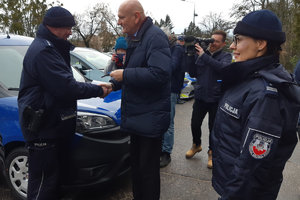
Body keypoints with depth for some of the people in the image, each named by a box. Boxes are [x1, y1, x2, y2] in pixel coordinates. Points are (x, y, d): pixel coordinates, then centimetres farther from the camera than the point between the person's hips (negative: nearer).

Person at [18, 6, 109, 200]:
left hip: (55, 126, 10)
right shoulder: (43, 51, -18)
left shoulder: (52, 48, 17)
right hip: (43, 131, -10)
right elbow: (67, 88, -25)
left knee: (57, 177, 20)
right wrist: (98, 90, -13)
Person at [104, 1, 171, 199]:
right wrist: (113, 84, 11)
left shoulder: (155, 37, -17)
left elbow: (160, 74, -30)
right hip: (136, 114, 10)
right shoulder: (135, 38, 14)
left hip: (150, 117, -10)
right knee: (137, 163, 22)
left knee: (148, 169, 5)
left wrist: (124, 75, -22)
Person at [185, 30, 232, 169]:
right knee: (195, 124, 7)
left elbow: (223, 67, -24)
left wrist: (203, 55, -25)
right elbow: (193, 74, 5)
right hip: (200, 96, 3)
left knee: (213, 127, 8)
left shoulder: (226, 56, -1)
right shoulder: (201, 53, 7)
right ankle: (196, 145, 36)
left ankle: (212, 152, 31)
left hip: (216, 98, -2)